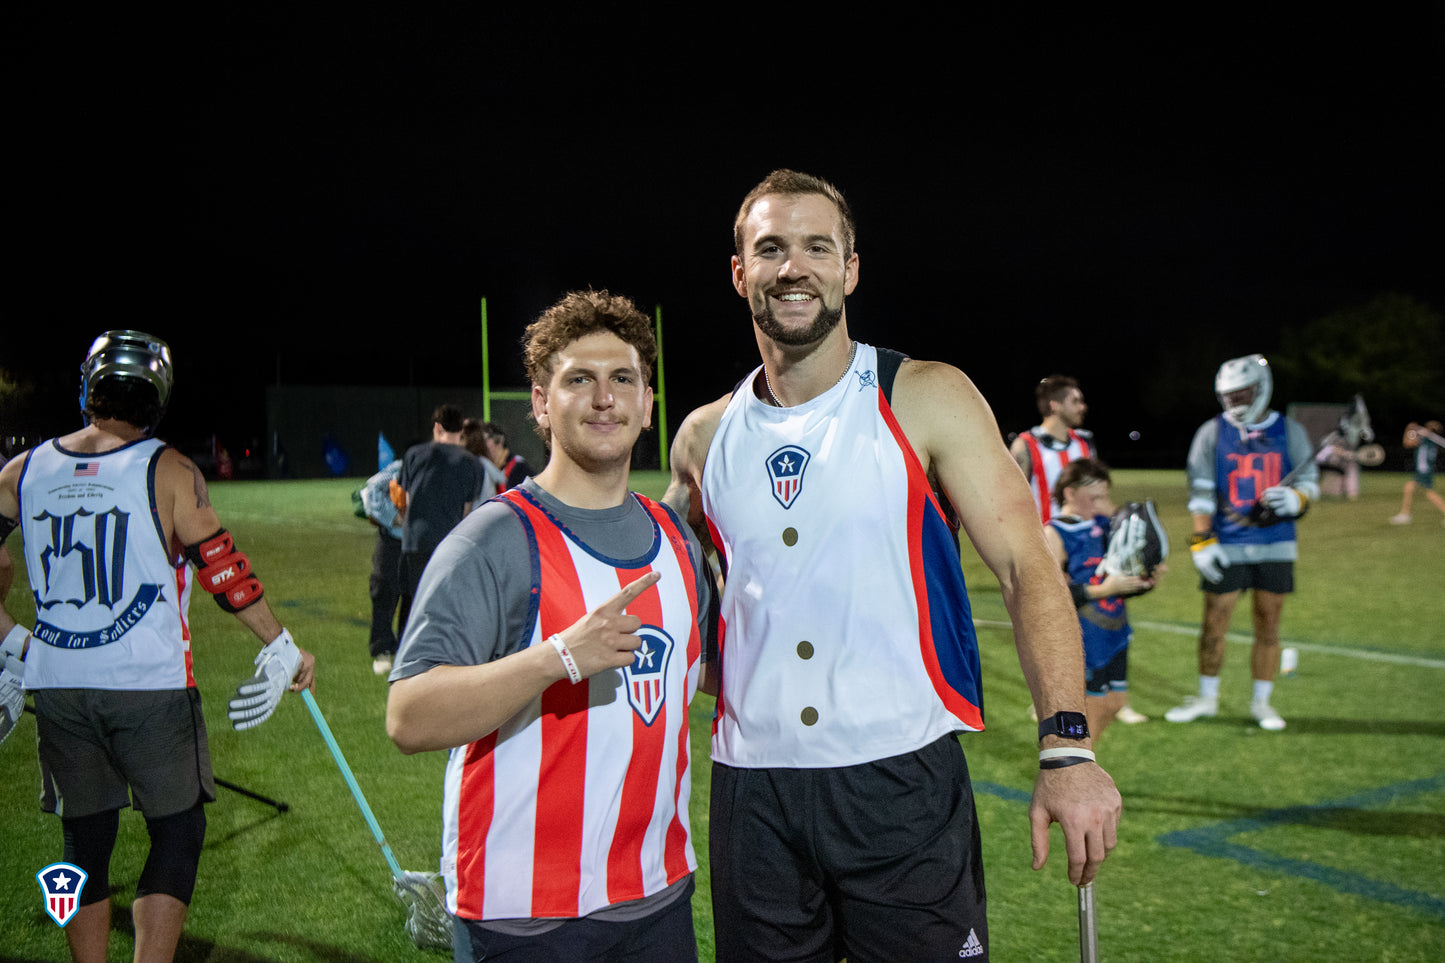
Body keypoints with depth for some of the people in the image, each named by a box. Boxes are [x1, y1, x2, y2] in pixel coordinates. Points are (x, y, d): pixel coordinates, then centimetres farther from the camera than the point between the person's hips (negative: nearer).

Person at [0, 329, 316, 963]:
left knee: (85, 839, 16)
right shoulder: (167, 470, -7)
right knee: (177, 831, 9)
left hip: (56, 684, 4)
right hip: (150, 685, -4)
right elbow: (224, 572, -8)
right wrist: (282, 649, 2)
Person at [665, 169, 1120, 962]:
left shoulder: (928, 400, -3)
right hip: (752, 791, 3)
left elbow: (1025, 568, -9)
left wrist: (1067, 747, -18)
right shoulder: (704, 437, 6)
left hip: (905, 784, -3)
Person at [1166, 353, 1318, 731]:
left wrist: (1294, 499, -18)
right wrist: (1202, 542, -9)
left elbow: (1309, 481, 6)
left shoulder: (1290, 431, 4)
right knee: (1214, 626, 3)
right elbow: (1200, 491, -1)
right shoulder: (1212, 432, 2)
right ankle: (1207, 698, 20)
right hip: (1227, 546, -1)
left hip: (1276, 547, 1)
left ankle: (1261, 702, 21)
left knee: (1268, 628, 7)